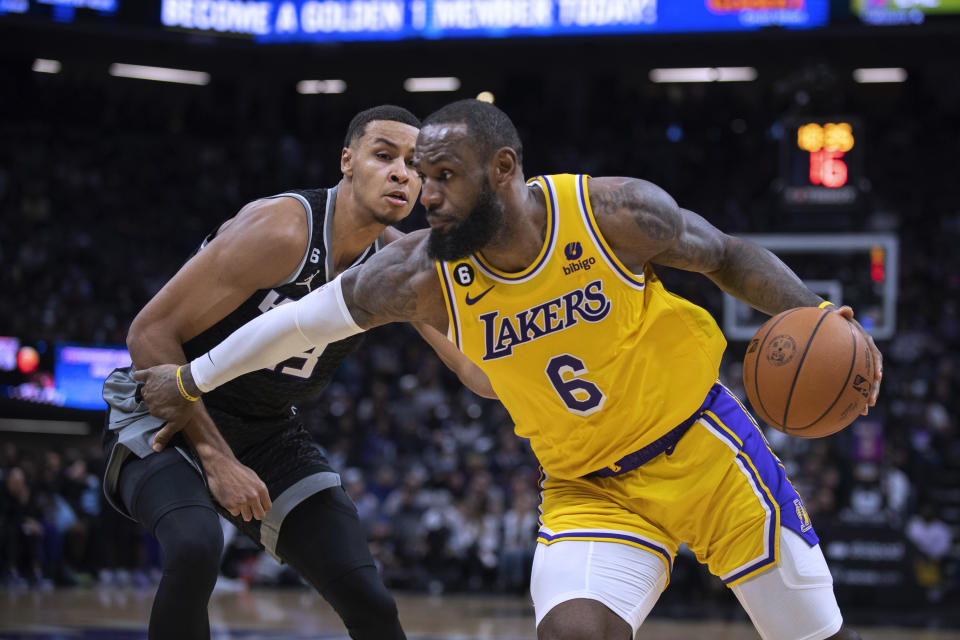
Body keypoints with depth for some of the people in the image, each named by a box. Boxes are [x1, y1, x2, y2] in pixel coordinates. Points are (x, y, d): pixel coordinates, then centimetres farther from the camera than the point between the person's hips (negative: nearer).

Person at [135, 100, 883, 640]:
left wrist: (817, 317, -19)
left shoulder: (615, 212, -19)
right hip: (588, 489, 1)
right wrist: (194, 380, 6)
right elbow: (309, 316, -2)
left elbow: (729, 257, -4)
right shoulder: (425, 274, -15)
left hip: (704, 449, -1)